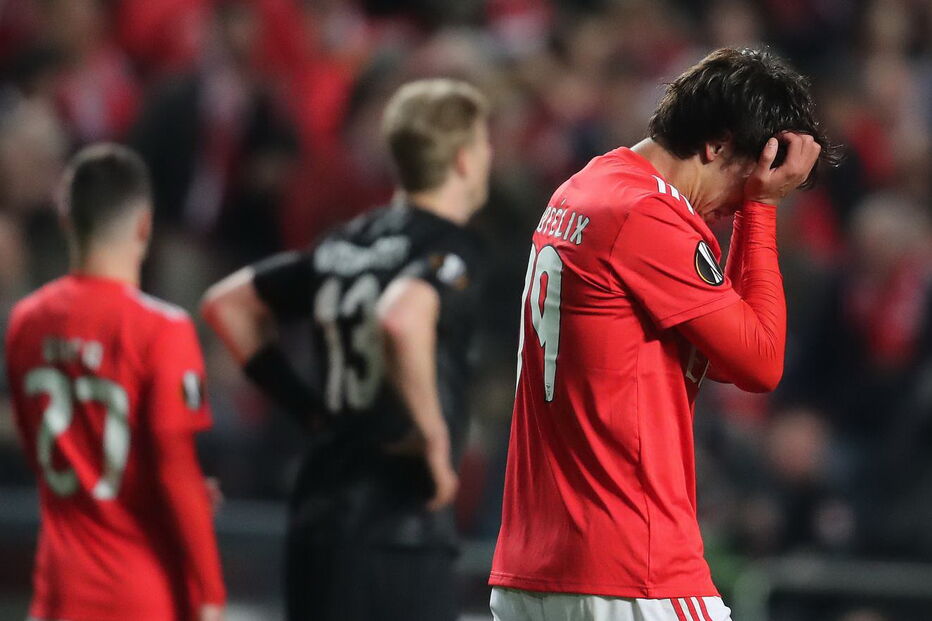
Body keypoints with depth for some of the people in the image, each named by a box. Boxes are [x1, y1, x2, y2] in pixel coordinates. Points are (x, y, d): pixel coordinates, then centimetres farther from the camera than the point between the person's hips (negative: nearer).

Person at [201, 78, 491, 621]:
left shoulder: (345, 246, 14)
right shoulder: (450, 250, -10)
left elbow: (228, 304, 22)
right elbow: (401, 322, -32)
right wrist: (434, 436, -21)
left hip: (317, 517, 8)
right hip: (399, 532, -8)